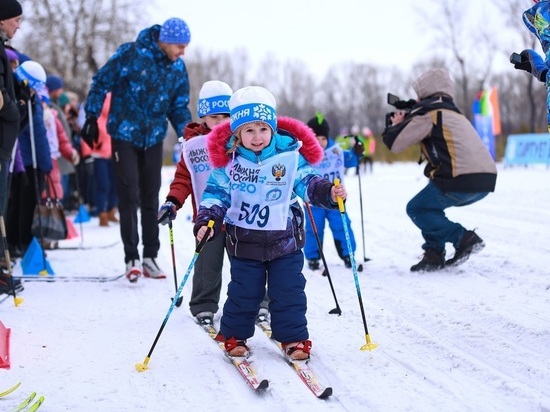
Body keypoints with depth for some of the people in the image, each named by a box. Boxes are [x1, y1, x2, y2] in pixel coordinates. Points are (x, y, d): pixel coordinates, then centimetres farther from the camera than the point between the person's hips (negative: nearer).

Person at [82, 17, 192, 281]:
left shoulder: (178, 68, 1)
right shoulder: (131, 54, -16)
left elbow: (179, 107, 10)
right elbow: (102, 83, -8)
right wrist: (92, 118, -10)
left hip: (154, 139, 5)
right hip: (125, 135, -5)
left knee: (151, 198, 8)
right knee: (129, 196, -7)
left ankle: (149, 257, 15)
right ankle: (131, 258, -2)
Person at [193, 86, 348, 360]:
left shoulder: (290, 156, -8)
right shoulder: (229, 160, -7)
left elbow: (307, 182, -1)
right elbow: (216, 192, -2)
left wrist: (328, 192, -19)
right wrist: (207, 219, -16)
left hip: (284, 238, 0)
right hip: (244, 241, 0)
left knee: (288, 292, 4)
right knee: (243, 292, 10)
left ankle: (293, 338, 16)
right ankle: (234, 336, 25)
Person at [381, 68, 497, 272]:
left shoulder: (428, 113, 0)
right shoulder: (452, 113, 27)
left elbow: (395, 143, -2)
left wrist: (396, 125, 19)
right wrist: (408, 122, 30)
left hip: (462, 180, -9)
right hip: (485, 180, 9)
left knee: (416, 209, 9)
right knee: (430, 205, 26)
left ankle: (463, 238, -4)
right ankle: (434, 253, 15)